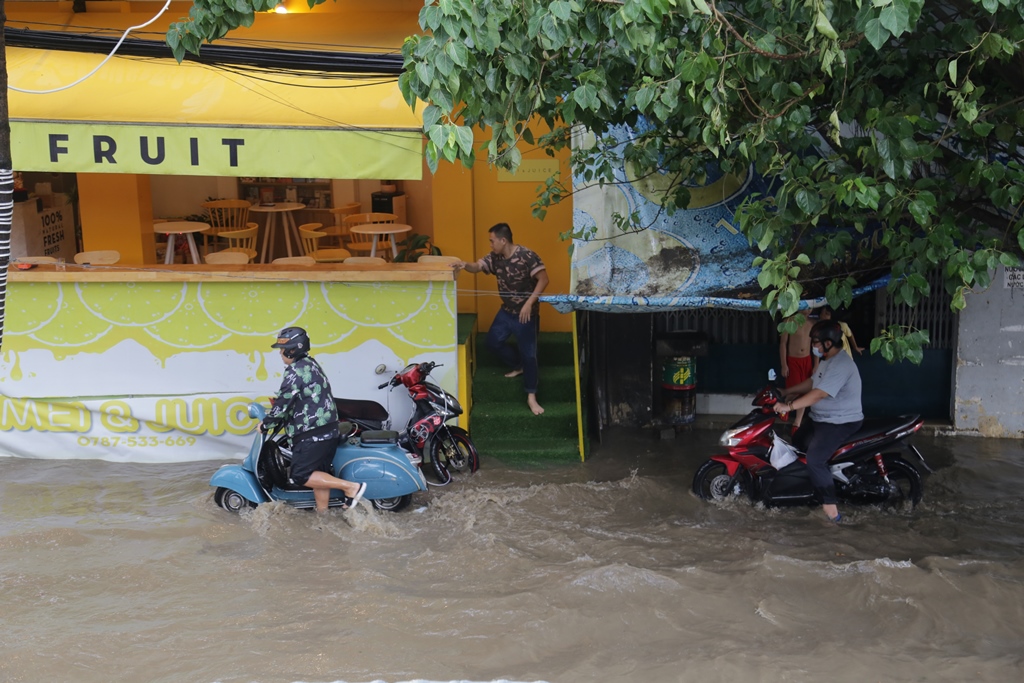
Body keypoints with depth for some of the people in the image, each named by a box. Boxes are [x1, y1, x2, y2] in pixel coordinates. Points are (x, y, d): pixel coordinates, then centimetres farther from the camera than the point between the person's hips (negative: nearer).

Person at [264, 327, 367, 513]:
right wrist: (279, 404, 19)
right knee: (318, 473, 13)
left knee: (301, 476, -7)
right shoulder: (310, 365, 16)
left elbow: (284, 402, -14)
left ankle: (351, 487, -10)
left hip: (312, 434, -10)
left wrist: (265, 424, -1)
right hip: (327, 430, 10)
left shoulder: (295, 371, -14)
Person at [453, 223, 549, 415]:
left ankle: (531, 397, 6)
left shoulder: (527, 256, -23)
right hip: (506, 311, 8)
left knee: (528, 353, -4)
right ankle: (518, 366, 36)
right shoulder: (495, 257, -1)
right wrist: (465, 265, -24)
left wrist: (529, 303, -27)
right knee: (493, 342, 14)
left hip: (526, 313, -8)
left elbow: (543, 279, -23)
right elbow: (478, 267, 0)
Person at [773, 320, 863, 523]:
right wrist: (788, 392, 18)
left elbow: (819, 394, -33)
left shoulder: (840, 365, -26)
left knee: (815, 460, -21)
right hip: (820, 417, 11)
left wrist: (788, 406, -32)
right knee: (798, 444, 22)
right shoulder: (826, 360, 9)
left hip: (840, 422, -11)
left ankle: (830, 509, -17)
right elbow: (812, 382, 23)